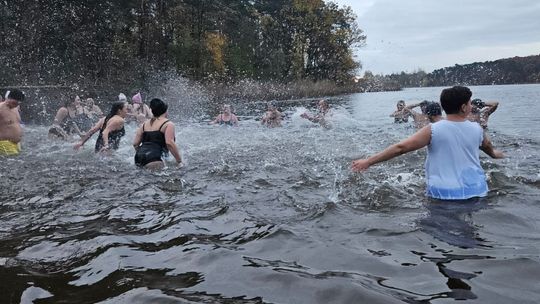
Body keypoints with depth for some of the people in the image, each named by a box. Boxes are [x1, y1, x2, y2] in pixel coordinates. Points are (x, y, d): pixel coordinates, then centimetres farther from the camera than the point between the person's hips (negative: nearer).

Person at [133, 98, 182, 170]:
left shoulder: (145, 124, 22)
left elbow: (135, 144, 19)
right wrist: (179, 161, -9)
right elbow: (169, 143, -12)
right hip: (154, 160, -7)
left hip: (138, 159, 7)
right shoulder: (168, 124, 3)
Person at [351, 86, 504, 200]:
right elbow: (487, 146, 25)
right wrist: (494, 153, 50)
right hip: (476, 191, 3)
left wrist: (368, 161, -12)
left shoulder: (433, 130, -13)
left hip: (444, 193, -3)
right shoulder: (476, 129, 1)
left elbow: (400, 147, -16)